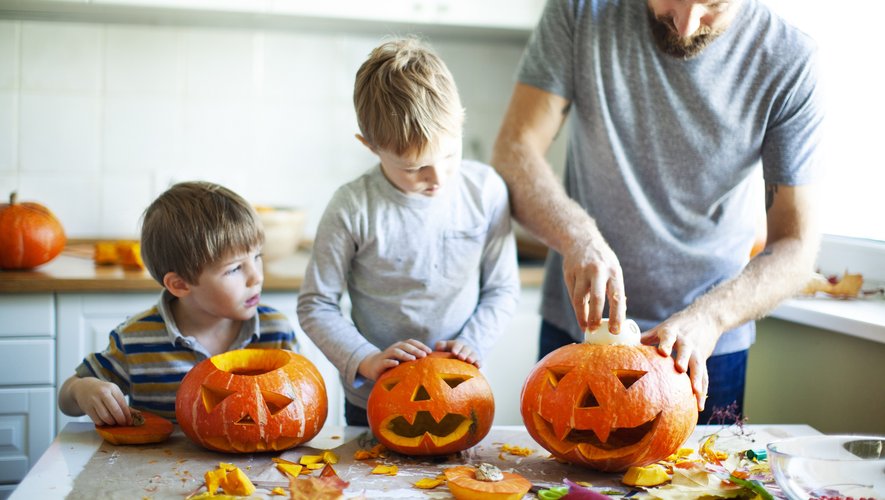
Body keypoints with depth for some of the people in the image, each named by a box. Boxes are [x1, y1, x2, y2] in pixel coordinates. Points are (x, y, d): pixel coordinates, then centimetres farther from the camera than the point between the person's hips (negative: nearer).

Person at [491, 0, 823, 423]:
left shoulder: (788, 61, -14)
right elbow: (514, 152, -15)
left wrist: (709, 316, -30)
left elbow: (796, 243, -13)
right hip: (577, 322, 1)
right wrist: (578, 237, -33)